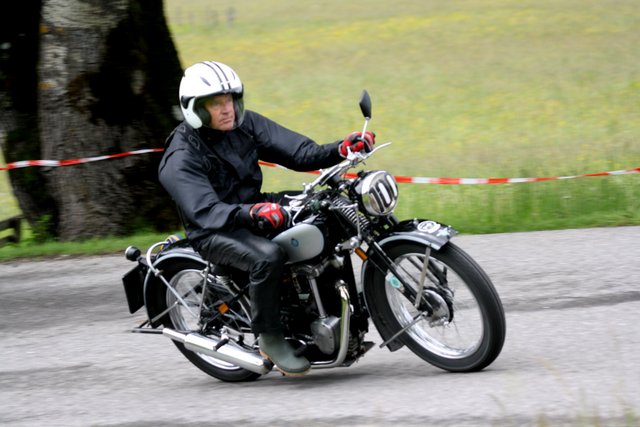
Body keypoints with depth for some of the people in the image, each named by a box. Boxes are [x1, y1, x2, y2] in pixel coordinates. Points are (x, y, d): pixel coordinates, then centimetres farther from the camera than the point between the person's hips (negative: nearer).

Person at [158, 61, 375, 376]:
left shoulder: (245, 124, 1)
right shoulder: (181, 158, -19)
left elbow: (297, 152, -5)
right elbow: (205, 211, -32)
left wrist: (341, 149, -23)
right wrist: (251, 213, -50)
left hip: (255, 207, 7)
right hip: (214, 232, -7)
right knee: (268, 257, -37)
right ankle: (269, 338, -19)